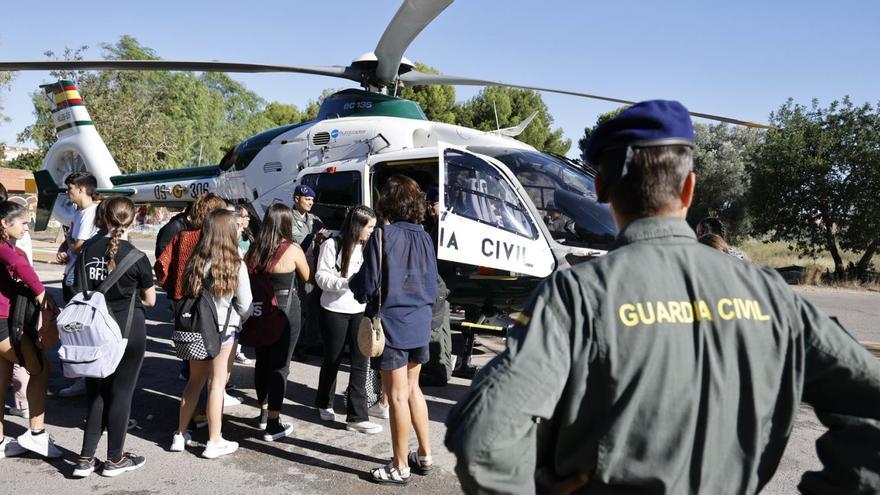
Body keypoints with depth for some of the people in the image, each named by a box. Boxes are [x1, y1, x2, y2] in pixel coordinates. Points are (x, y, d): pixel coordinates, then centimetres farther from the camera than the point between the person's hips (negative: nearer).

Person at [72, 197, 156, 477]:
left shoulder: (88, 251, -1)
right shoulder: (137, 258, -11)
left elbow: (79, 292, 4)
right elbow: (150, 300, -1)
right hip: (128, 332, -4)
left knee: (96, 393, 16)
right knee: (121, 393, 8)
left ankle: (86, 459, 18)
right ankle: (115, 459, 19)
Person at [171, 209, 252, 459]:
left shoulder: (195, 262, -2)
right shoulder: (236, 265, -14)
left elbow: (187, 293, 5)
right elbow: (245, 305, -7)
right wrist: (238, 320, 13)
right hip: (224, 329, -4)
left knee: (194, 381, 18)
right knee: (216, 385, 5)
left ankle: (180, 435, 27)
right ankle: (214, 442, 14)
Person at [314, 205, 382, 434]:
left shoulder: (366, 247, 5)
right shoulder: (332, 245, -11)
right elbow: (321, 277, -14)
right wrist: (347, 282, -26)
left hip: (360, 311, 4)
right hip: (335, 311, -4)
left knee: (361, 363, -1)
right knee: (332, 360, 13)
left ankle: (357, 416, 5)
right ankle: (324, 404, 37)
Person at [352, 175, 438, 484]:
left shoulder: (383, 236, -14)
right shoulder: (424, 237, 5)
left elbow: (368, 285, -12)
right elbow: (432, 285, 12)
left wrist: (353, 283, 9)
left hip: (393, 323, -6)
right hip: (420, 323, 7)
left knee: (397, 396, 3)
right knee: (412, 389, 20)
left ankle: (400, 468, 14)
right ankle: (424, 455, 29)